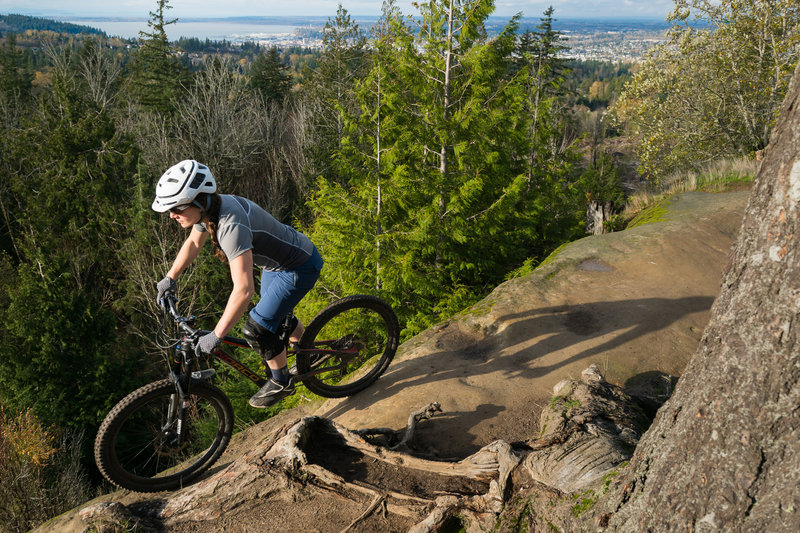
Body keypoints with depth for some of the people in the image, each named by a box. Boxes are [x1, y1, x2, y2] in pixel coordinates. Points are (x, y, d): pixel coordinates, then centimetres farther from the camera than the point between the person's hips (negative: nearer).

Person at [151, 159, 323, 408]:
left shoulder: (231, 226, -38)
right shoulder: (207, 208, -10)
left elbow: (243, 290, -41)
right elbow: (193, 242, 13)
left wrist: (215, 336, -35)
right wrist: (170, 278, 19)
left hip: (300, 267, -9)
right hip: (277, 260, 10)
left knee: (256, 329, -8)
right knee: (276, 314, 26)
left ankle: (281, 383, 16)